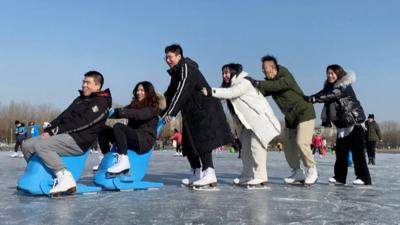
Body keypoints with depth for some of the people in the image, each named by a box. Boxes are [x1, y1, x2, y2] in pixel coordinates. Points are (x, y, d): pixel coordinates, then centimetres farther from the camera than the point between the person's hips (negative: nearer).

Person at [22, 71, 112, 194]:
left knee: (41, 145, -28)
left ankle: (65, 178, -29)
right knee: (27, 145, 3)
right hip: (64, 135, 9)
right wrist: (49, 130, -1)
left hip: (78, 141, -9)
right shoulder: (79, 100, 23)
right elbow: (63, 116, 16)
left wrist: (56, 130, -17)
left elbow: (81, 123, -16)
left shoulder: (101, 102, -6)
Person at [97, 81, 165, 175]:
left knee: (118, 127, -29)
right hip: (133, 136, 7)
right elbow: (123, 111, 6)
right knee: (104, 132, -5)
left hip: (145, 141, -7)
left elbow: (140, 114, -20)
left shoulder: (153, 107, -1)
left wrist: (118, 112, -29)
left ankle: (123, 161, -37)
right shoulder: (134, 104, 21)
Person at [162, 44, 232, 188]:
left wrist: (170, 113, -25)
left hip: (204, 110, -10)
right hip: (191, 113, 10)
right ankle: (198, 174, 16)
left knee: (202, 141, -18)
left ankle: (209, 174, -21)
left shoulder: (186, 68, -12)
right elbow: (170, 93, 20)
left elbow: (182, 92, -22)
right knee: (188, 143, 10)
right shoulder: (176, 72, 19)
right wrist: (163, 112, 10)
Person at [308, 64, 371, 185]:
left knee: (357, 151, -8)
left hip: (354, 123, -8)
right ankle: (340, 177, 12)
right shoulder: (329, 87, 11)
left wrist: (313, 98, -34)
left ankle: (364, 177, -3)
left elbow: (330, 96, -28)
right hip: (341, 126, 8)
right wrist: (325, 119, -3)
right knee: (340, 152, 7)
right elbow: (327, 103, 9)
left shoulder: (345, 87, -14)